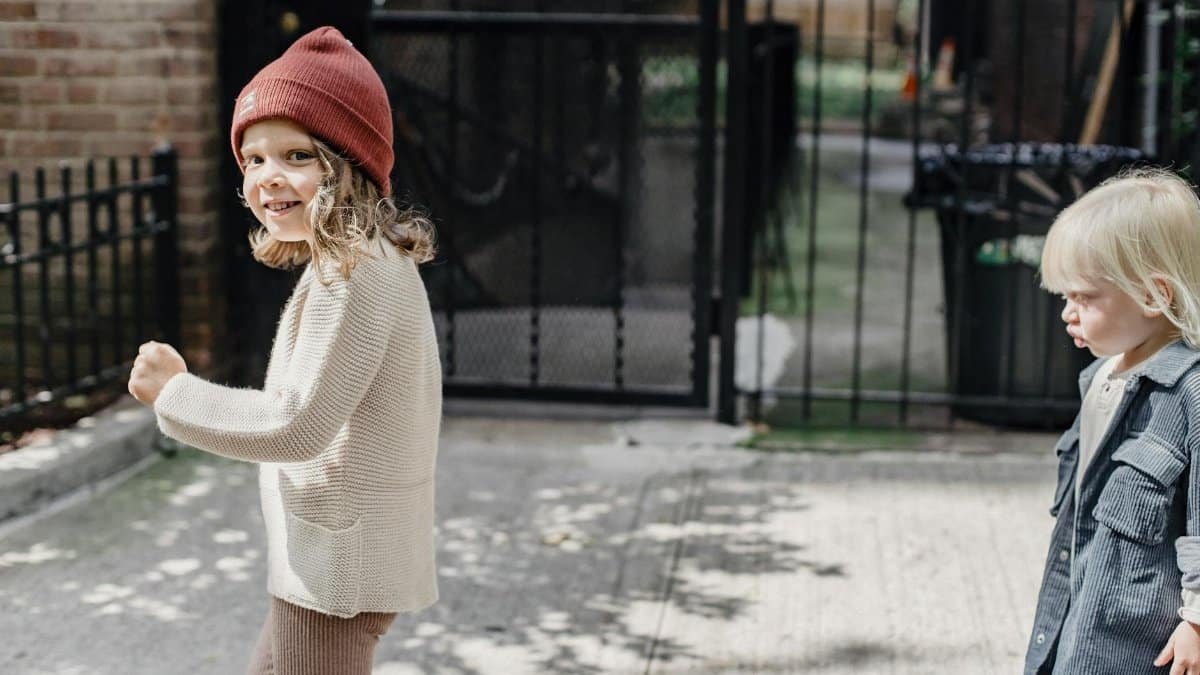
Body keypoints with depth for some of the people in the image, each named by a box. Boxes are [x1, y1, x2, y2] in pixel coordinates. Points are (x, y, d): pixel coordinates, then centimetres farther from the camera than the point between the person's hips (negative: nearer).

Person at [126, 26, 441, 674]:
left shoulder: (351, 278, -23)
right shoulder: (370, 262, 9)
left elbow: (299, 425, -25)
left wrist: (172, 393, -15)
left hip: (337, 560, -10)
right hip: (334, 554, 10)